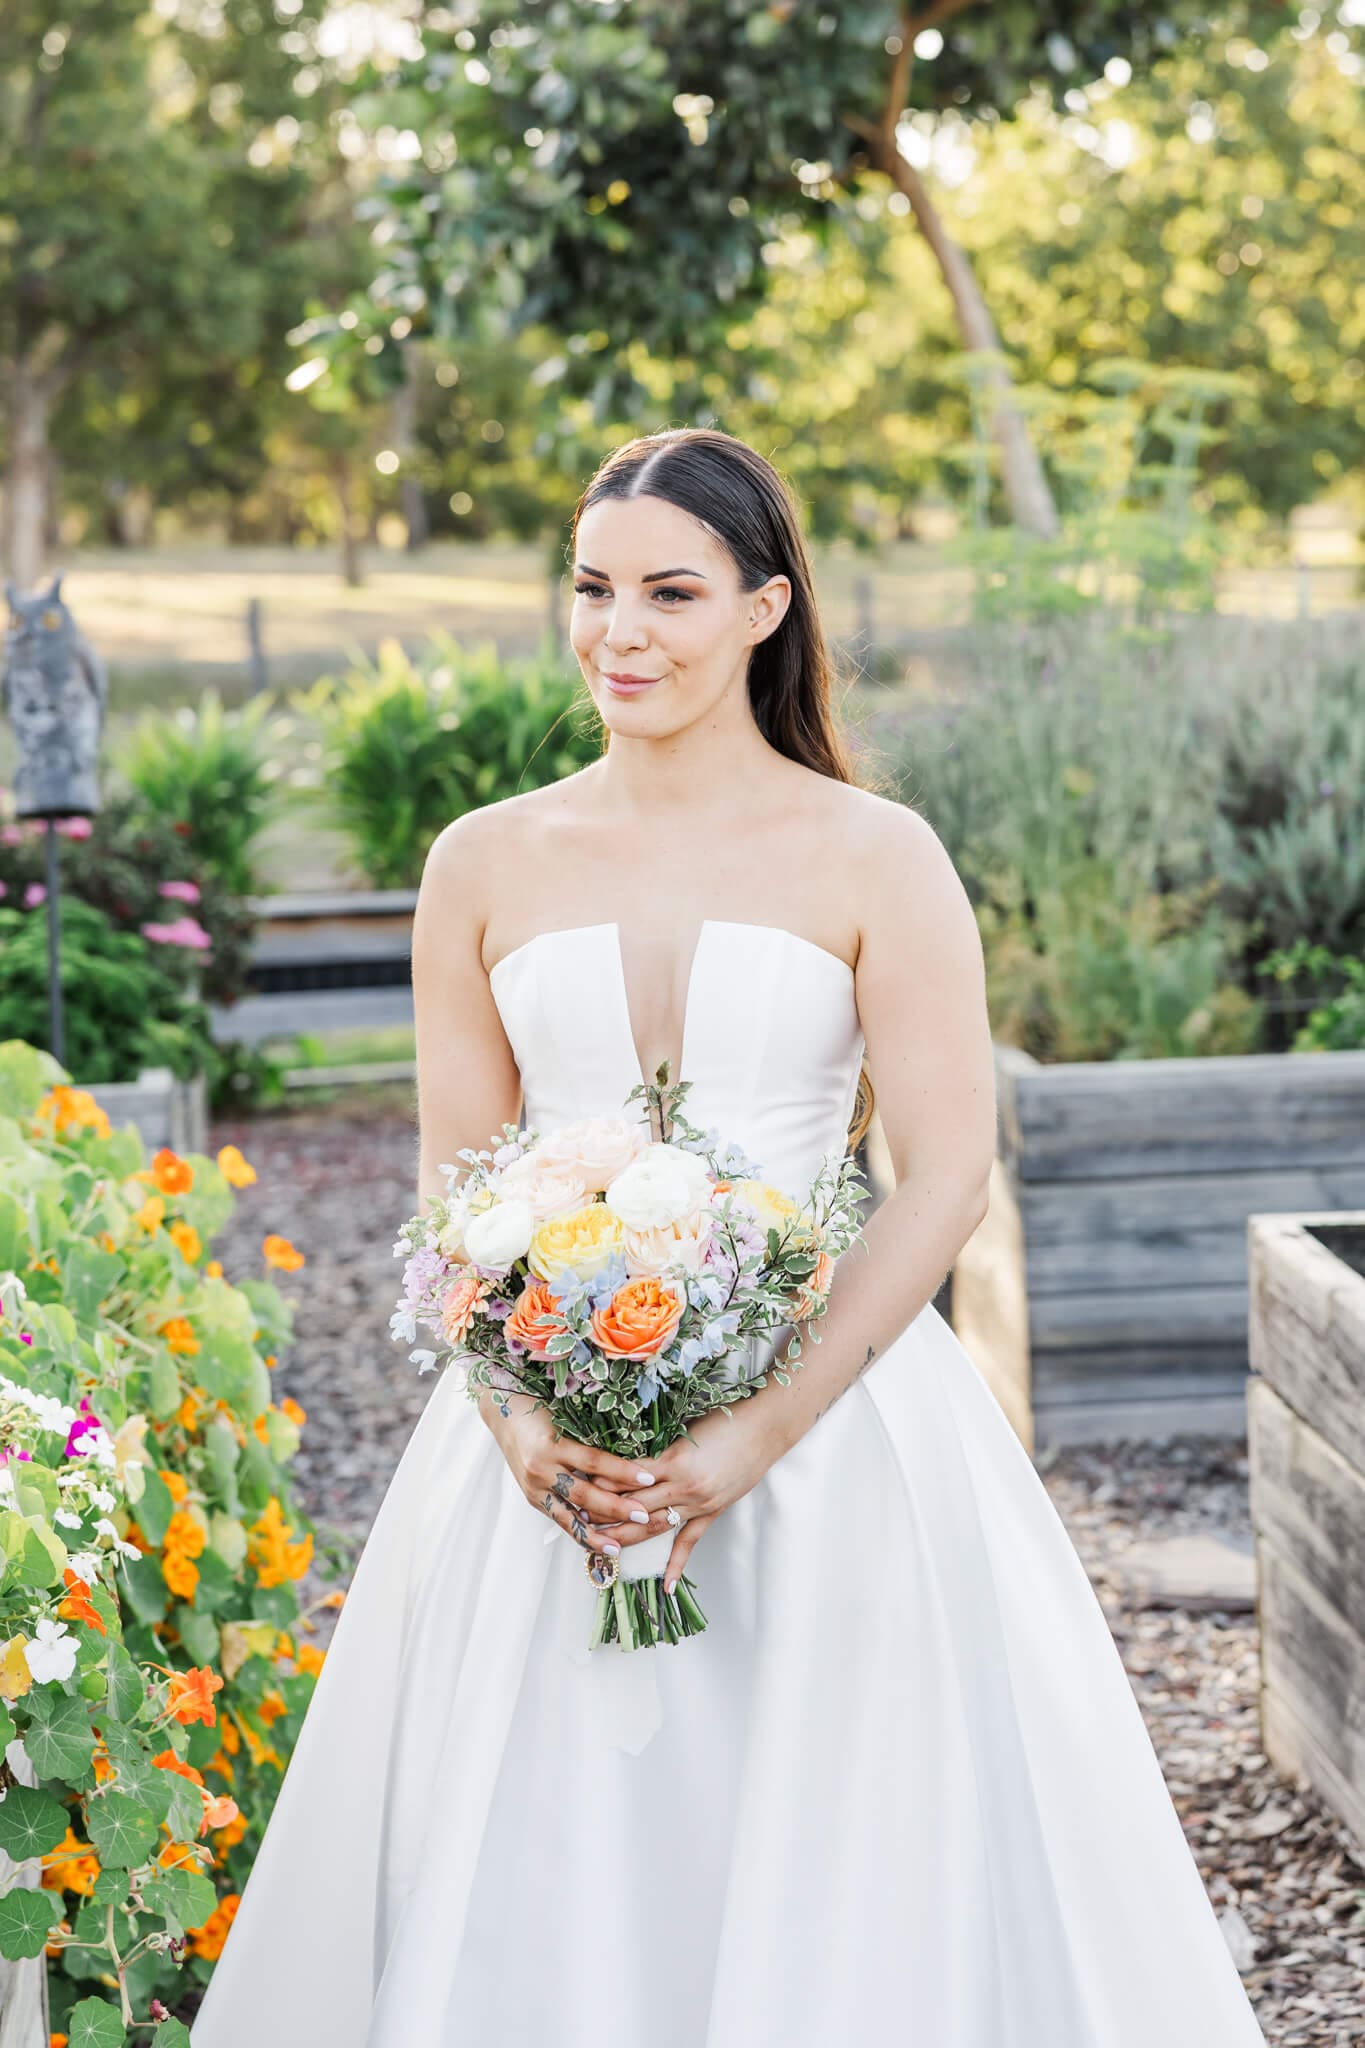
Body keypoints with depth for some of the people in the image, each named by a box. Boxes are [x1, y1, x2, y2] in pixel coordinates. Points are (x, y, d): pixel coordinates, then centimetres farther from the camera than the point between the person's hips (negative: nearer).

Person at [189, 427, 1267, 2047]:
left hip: (829, 1410, -2)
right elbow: (456, 1183, 7)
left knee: (835, 1886, 3)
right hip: (548, 1433, 2)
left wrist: (760, 1436, -17)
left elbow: (947, 1179, -8)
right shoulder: (486, 865, 7)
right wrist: (515, 1415, -11)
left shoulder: (875, 860, -2)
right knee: (534, 1882, 6)